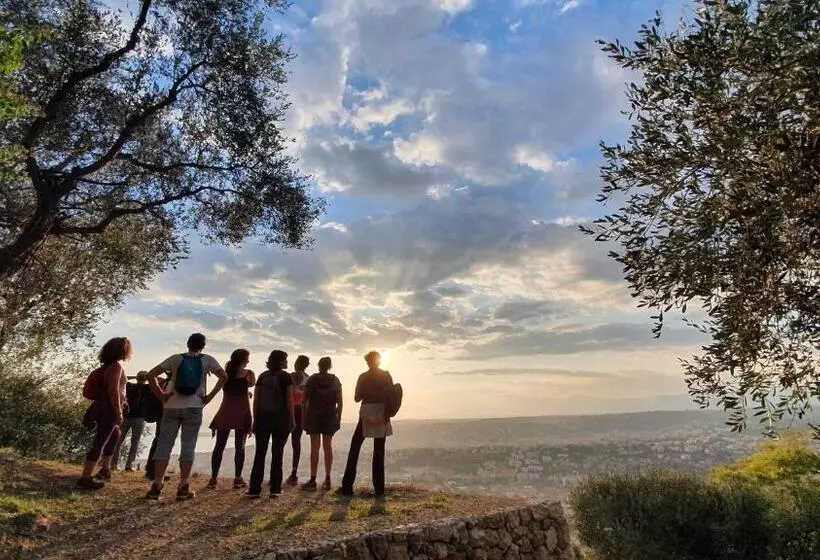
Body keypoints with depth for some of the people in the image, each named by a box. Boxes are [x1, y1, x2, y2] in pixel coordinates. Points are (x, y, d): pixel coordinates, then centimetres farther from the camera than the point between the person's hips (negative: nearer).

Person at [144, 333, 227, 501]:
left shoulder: (175, 358, 5)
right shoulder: (207, 360, 2)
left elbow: (150, 375, 1)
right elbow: (224, 377, -8)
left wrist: (161, 394, 4)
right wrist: (210, 396, -3)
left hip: (171, 407, 1)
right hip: (193, 408, -1)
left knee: (164, 445, 7)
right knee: (188, 446, 3)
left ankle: (156, 487, 7)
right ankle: (183, 488, 5)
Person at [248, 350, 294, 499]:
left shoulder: (262, 376, 7)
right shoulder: (286, 377, -5)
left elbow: (256, 400, 6)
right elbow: (289, 400, -8)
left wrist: (255, 420, 11)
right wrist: (292, 419, -1)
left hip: (262, 418, 3)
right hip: (280, 419, -3)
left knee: (260, 453, 8)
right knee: (277, 453, 5)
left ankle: (255, 489, 7)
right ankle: (275, 489, 8)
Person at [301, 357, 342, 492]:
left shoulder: (312, 379, -2)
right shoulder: (335, 380, 1)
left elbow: (305, 400, -3)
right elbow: (340, 402, -1)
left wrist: (304, 416, 3)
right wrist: (339, 417, 7)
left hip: (313, 416, -1)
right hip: (330, 416, 2)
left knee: (314, 447, 1)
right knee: (328, 446, 8)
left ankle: (313, 481, 1)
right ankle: (327, 480, 10)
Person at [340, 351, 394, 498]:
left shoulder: (363, 377, 1)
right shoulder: (386, 375, 2)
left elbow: (357, 398, 4)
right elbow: (390, 396, -6)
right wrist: (387, 414, -1)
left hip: (367, 413, -1)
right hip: (382, 413, 1)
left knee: (354, 449, 9)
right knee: (379, 451, 7)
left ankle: (347, 486, 6)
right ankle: (379, 489, 5)